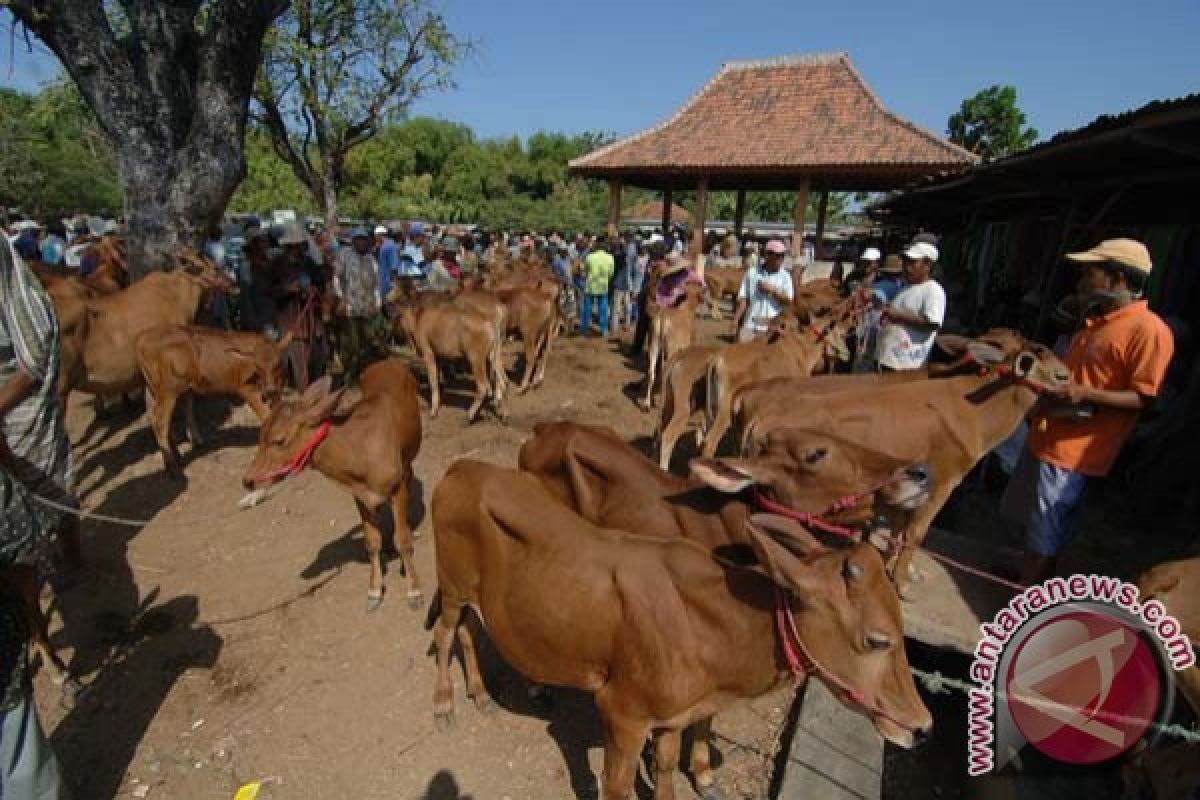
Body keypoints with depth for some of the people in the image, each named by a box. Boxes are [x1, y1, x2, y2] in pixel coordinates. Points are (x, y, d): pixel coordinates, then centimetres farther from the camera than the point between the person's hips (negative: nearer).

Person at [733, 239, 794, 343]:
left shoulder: (785, 276, 7)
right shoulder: (752, 273, 7)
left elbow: (788, 301, -2)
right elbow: (743, 299, 5)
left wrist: (773, 290, -11)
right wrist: (736, 320, -3)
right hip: (750, 325, 0)